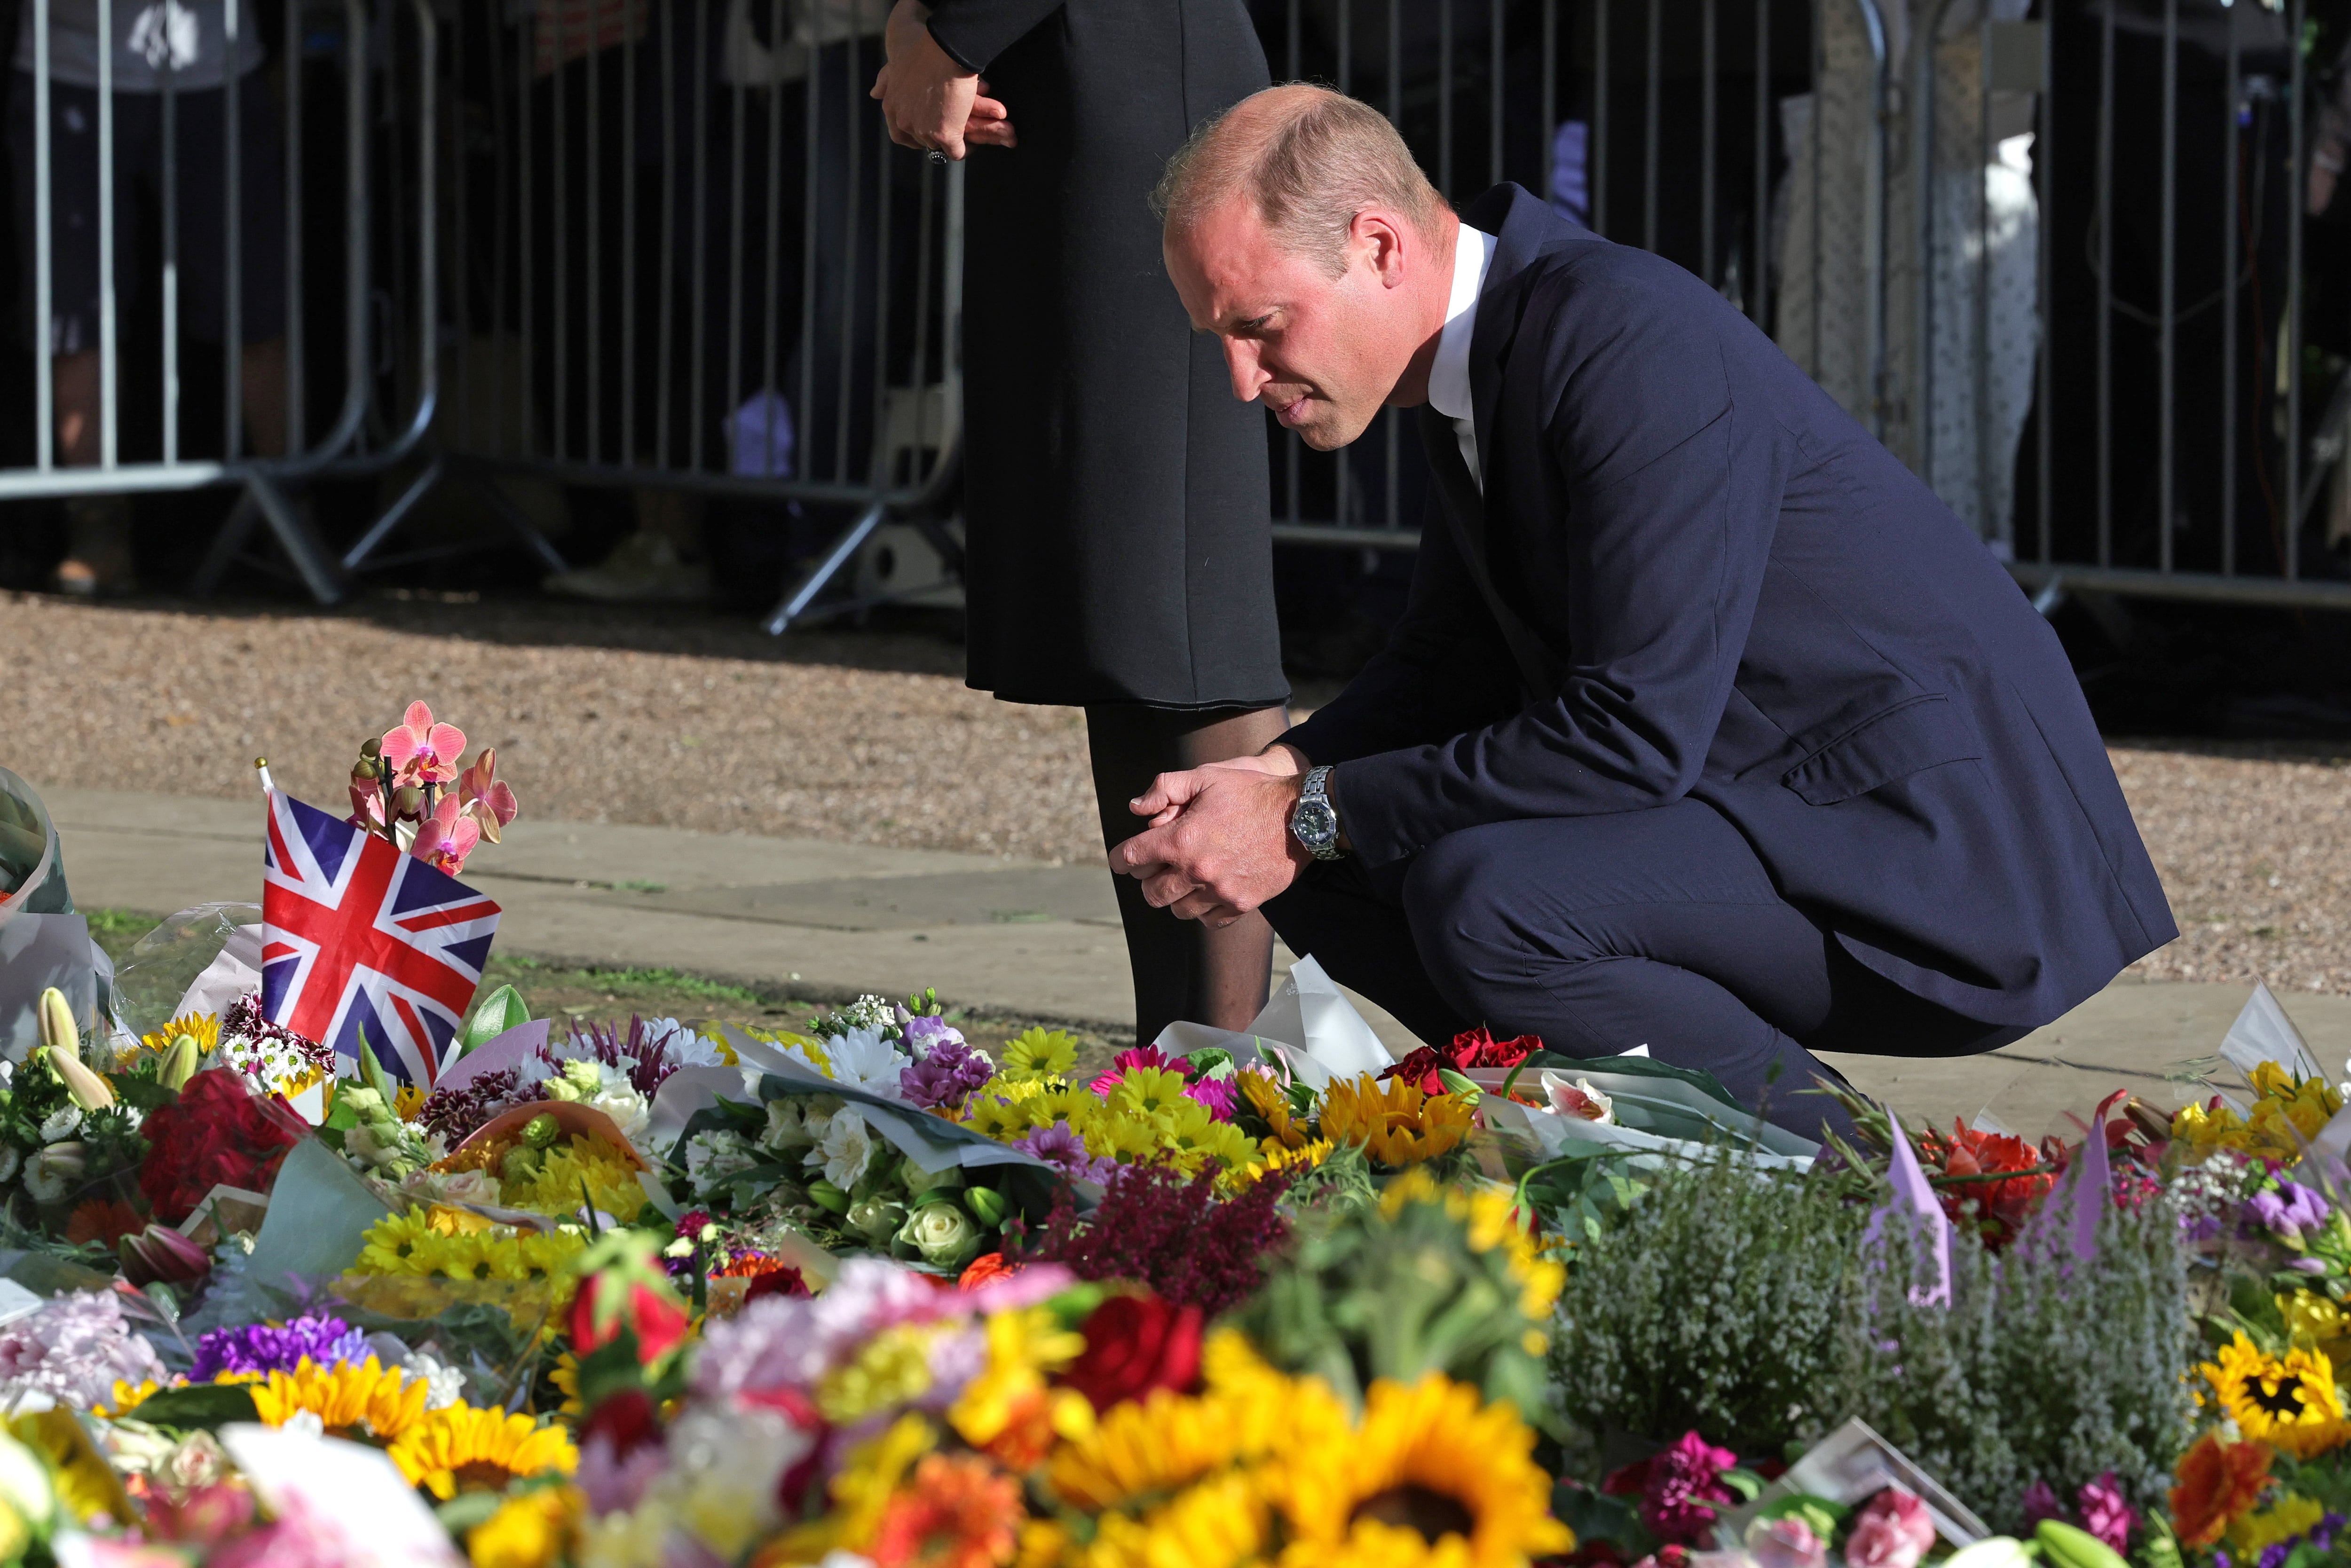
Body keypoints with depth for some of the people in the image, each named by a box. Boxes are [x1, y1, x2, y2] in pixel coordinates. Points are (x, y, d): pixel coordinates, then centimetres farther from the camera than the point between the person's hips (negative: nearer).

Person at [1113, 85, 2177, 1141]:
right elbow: (1448, 665, 17)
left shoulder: (1630, 339, -22)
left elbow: (1634, 732, -27)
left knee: (1481, 899, -29)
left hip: (1959, 857, -10)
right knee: (1323, 868, 4)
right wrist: (1278, 778, -3)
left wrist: (1308, 819, -21)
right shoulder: (1488, 341, 7)